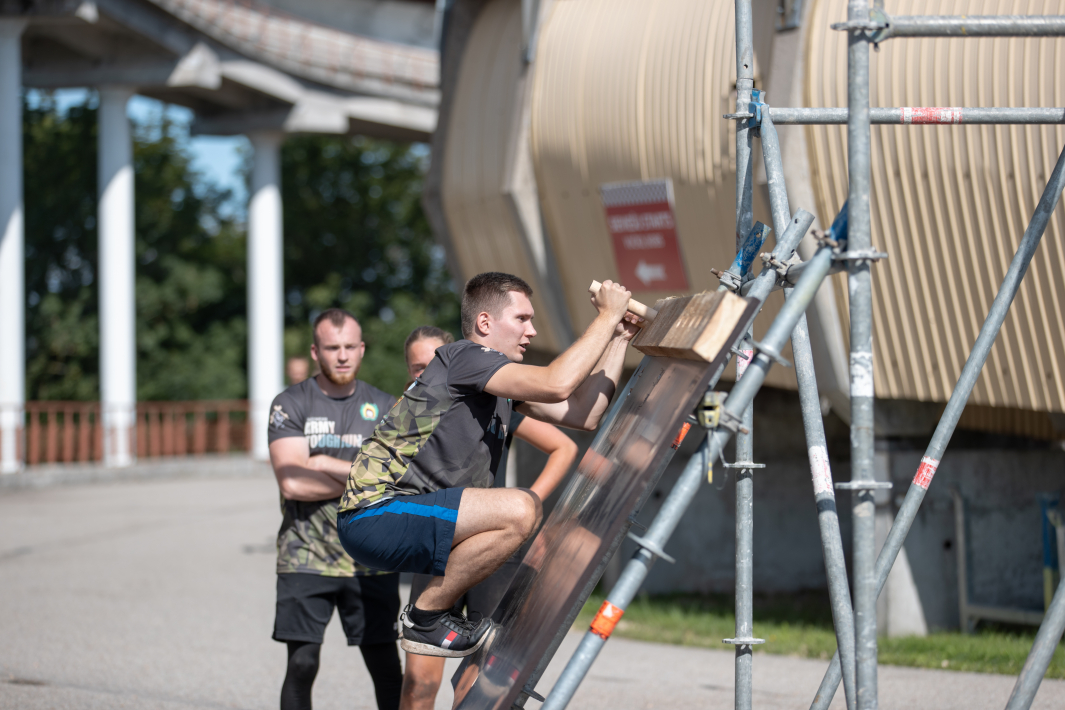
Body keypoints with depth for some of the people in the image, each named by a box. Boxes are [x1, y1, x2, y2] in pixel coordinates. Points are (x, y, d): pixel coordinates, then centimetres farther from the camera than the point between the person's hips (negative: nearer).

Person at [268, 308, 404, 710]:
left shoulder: (385, 408, 10)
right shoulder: (290, 405, 2)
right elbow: (293, 482, -11)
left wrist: (326, 464, -11)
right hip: (307, 557, -2)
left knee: (386, 668, -2)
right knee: (302, 664, -4)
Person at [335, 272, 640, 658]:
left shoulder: (500, 377, 19)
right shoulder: (465, 357, -12)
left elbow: (583, 414, 18)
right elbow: (557, 384, -25)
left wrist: (617, 340, 15)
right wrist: (608, 316, -15)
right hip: (375, 515, -11)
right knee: (519, 511, -27)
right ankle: (425, 618, -11)